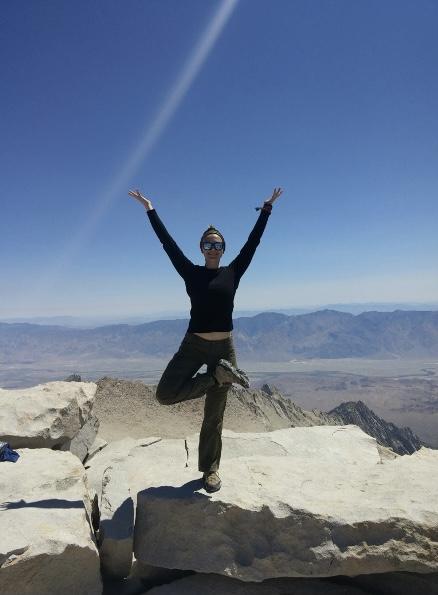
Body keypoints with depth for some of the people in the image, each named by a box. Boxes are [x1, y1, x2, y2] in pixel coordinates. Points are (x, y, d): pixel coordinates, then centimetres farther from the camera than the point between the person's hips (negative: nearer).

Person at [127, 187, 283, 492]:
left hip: (224, 346, 0)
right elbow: (168, 242, 1)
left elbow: (253, 241, 4)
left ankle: (211, 470, 28)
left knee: (214, 416, 8)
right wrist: (150, 209, 3)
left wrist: (266, 210, 5)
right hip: (193, 345, 0)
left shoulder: (233, 272, 3)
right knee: (165, 394, -17)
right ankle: (219, 376, 0)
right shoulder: (191, 272, 1)